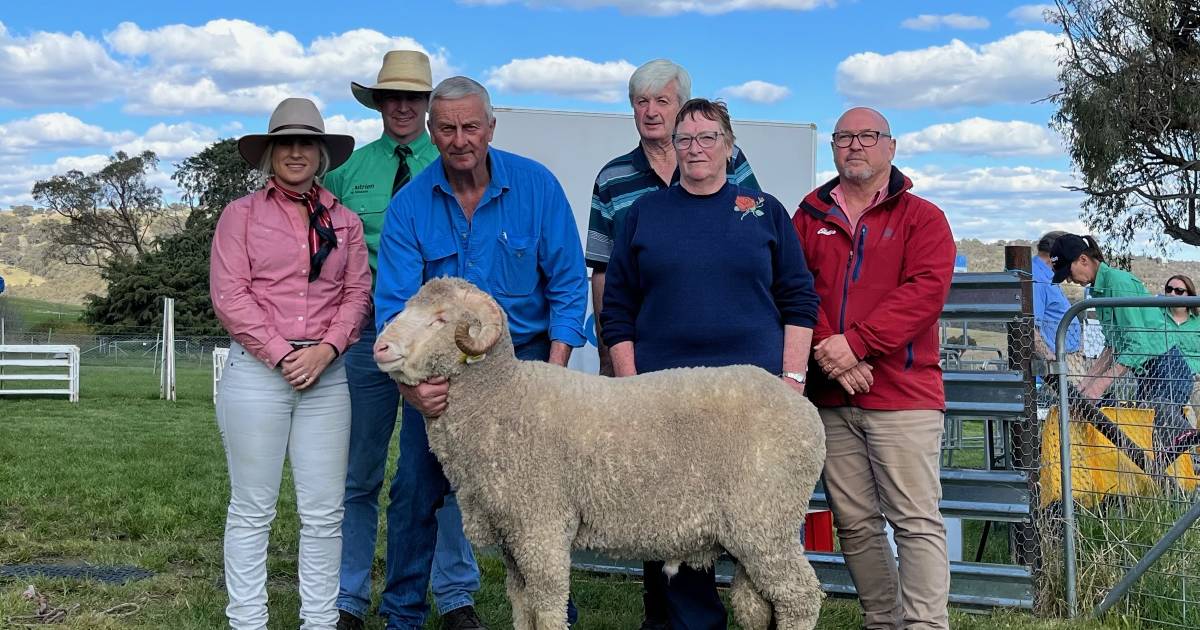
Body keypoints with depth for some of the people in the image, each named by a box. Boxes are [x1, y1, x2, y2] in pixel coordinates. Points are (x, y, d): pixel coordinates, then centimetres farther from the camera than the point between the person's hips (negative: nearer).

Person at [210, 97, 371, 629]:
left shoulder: (344, 221, 14)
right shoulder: (242, 214, 6)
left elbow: (358, 292, 7)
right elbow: (229, 294, -4)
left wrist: (326, 350, -10)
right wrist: (283, 354, -11)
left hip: (327, 373, 3)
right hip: (257, 368, -3)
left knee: (323, 512, 4)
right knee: (252, 509, 1)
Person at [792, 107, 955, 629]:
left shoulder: (922, 217, 5)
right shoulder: (810, 218, 14)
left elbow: (927, 290, -9)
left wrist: (855, 342, -17)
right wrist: (829, 353, -13)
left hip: (903, 393, -3)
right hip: (830, 400, 3)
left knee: (917, 521, -6)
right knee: (855, 524, 8)